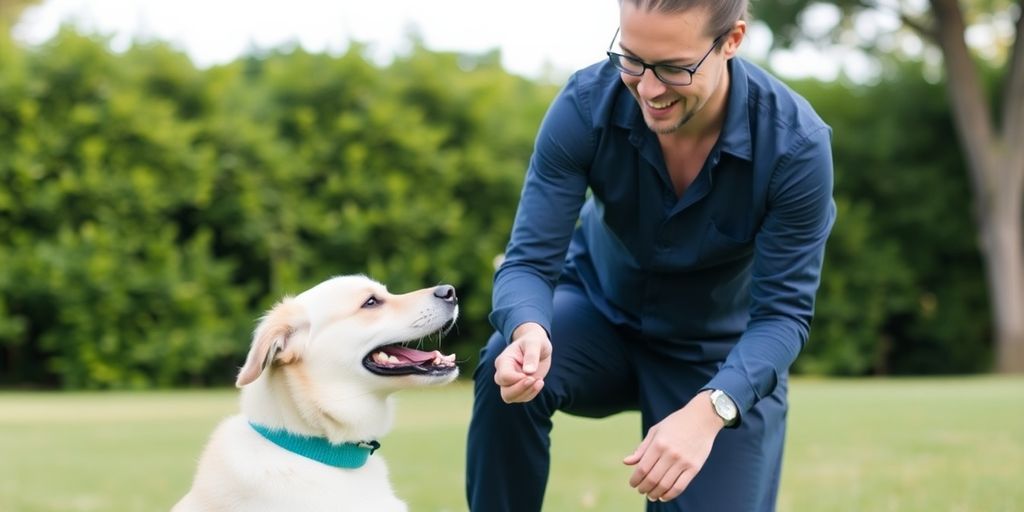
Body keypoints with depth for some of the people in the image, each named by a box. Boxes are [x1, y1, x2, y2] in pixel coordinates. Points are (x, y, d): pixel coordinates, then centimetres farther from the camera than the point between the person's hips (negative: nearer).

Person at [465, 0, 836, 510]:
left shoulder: (796, 144, -29)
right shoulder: (586, 105, -25)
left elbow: (782, 311, -25)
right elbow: (530, 259, -24)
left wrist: (709, 410, -44)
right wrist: (527, 331, -49)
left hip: (720, 359, 0)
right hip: (601, 314, 0)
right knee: (507, 375, -31)